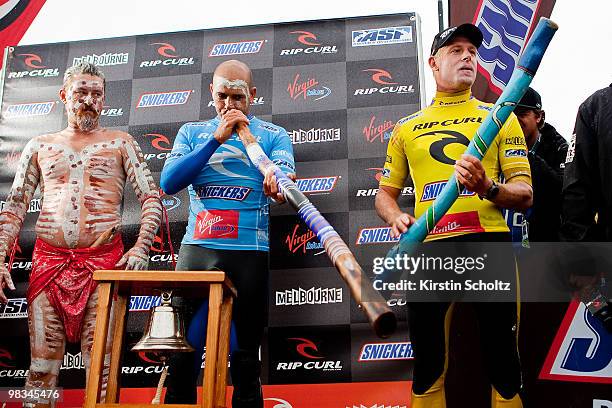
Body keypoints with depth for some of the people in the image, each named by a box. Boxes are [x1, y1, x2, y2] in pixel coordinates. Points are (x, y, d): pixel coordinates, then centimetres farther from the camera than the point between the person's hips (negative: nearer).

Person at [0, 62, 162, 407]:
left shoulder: (121, 144, 10)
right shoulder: (40, 146, 16)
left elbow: (152, 198, 4)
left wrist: (141, 247, -11)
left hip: (104, 262, -2)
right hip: (48, 261, 2)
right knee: (43, 365, 1)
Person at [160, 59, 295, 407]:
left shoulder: (274, 136, 8)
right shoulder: (193, 132, 14)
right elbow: (169, 183, -1)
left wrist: (278, 185, -34)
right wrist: (217, 138, -8)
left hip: (249, 252, -1)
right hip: (196, 249, 2)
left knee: (245, 355, 3)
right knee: (182, 349, 0)